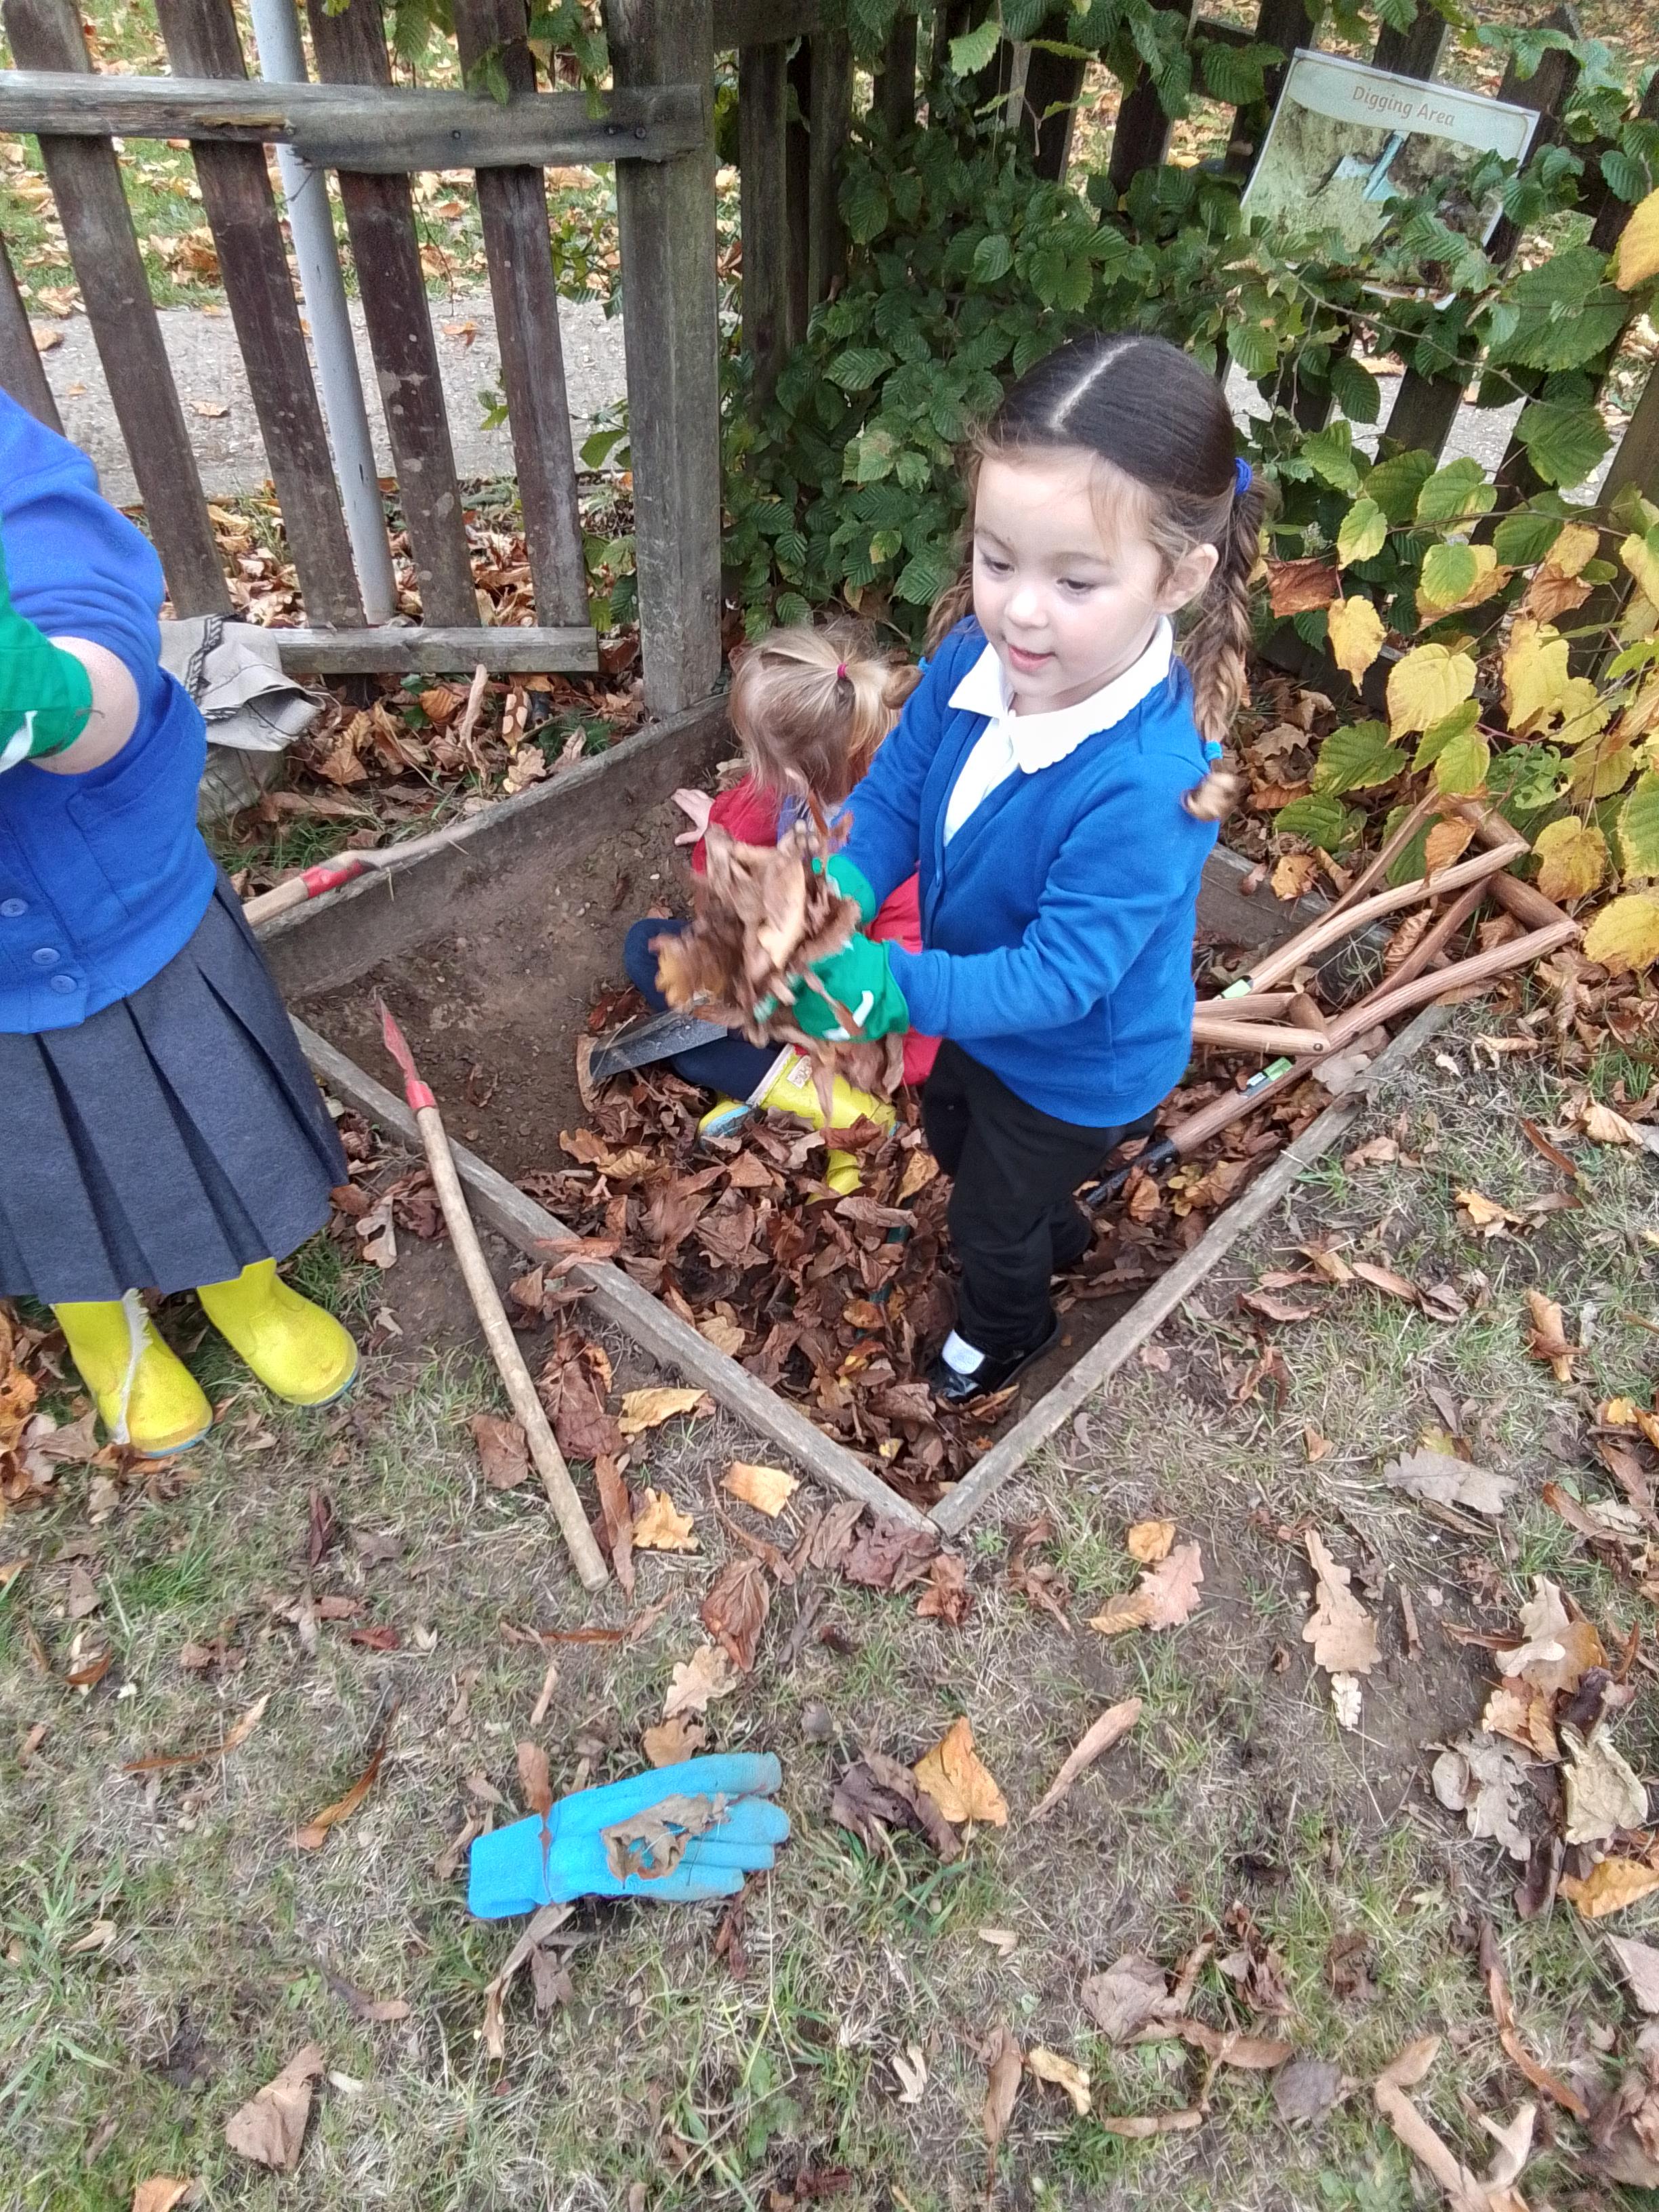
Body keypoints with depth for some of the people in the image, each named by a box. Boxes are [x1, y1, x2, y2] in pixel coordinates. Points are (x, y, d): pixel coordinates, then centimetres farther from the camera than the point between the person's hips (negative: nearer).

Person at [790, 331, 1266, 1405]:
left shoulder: (1146, 783, -41)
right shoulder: (973, 661, -22)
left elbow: (1061, 977, -36)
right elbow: (890, 799, -11)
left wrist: (892, 987, -48)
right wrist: (836, 895, -31)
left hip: (1077, 1068, -6)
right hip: (976, 1009, 7)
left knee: (990, 1218, 20)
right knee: (954, 1141, 34)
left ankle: (1008, 1327, 57)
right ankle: (1057, 1230, 67)